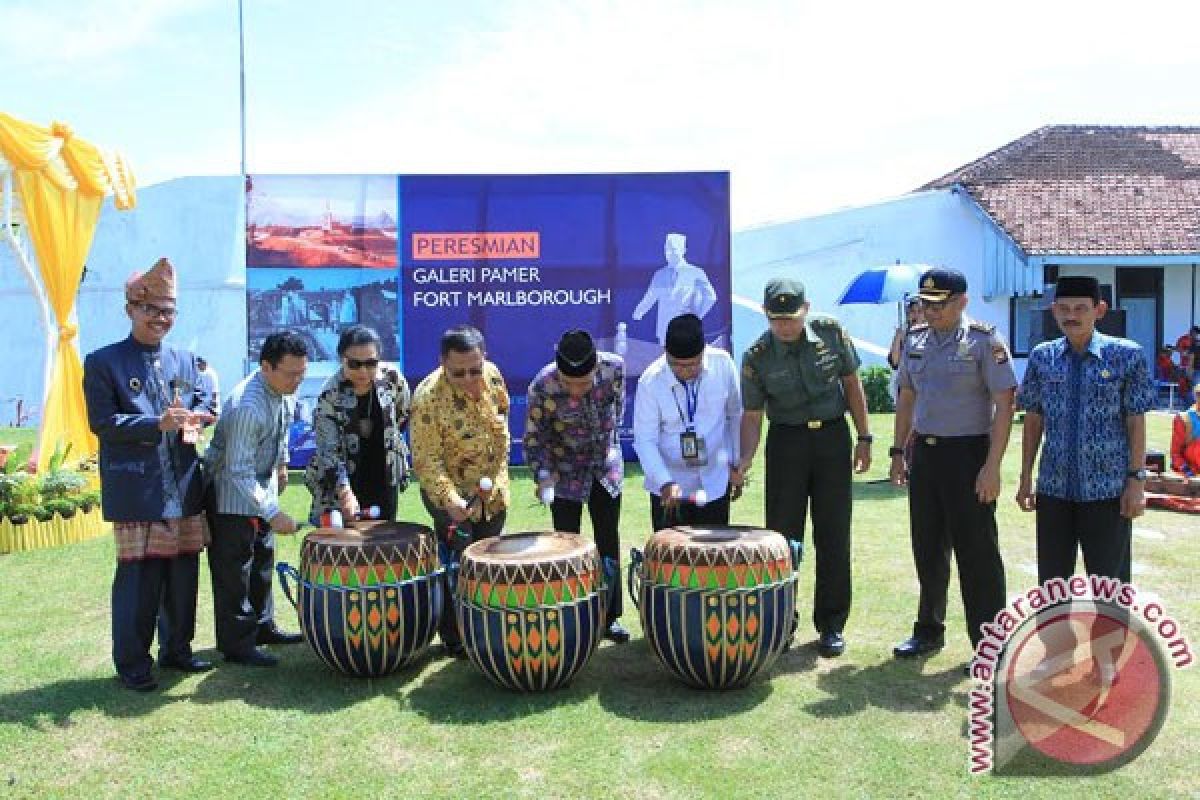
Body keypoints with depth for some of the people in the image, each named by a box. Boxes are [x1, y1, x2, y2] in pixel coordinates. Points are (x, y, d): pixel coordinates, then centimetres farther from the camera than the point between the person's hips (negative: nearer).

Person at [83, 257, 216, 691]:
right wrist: (158, 424, -22)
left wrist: (193, 420, -9)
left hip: (183, 488, 5)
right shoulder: (103, 362, -3)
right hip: (137, 492, -5)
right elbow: (101, 421, -10)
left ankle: (176, 648, 28)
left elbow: (202, 404, 16)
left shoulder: (185, 360, 13)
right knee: (139, 575, 0)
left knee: (183, 570, 12)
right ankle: (131, 662, 13)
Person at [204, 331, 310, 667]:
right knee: (234, 571, 0)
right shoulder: (246, 406, -34)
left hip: (262, 485, 9)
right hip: (232, 494, -8)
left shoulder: (283, 390, -8)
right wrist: (273, 513, -32)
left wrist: (281, 463, 20)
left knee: (262, 560, 17)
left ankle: (262, 627, 31)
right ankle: (236, 643, 12)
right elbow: (239, 472, -31)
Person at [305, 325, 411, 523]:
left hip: (385, 479, 4)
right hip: (340, 485, -3)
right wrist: (345, 492, -35)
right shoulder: (330, 395, -19)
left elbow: (404, 414, 12)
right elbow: (328, 449, -24)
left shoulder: (391, 378, -9)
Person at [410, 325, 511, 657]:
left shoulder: (492, 375, -8)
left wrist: (497, 476, 13)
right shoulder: (428, 398, -26)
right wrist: (449, 499, -37)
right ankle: (455, 639, 17)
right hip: (454, 496, -6)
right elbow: (426, 460, -24)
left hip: (493, 490, 6)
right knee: (458, 566, 1)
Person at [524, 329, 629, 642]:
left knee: (608, 542, 11)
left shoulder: (614, 367, -22)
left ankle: (610, 617, 24)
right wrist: (543, 475, -31)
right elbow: (534, 438, -16)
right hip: (566, 472, -3)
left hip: (606, 466, 3)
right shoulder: (541, 388, -29)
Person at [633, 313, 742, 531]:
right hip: (669, 486, -1)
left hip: (715, 483, 2)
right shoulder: (650, 382, -16)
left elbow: (735, 415, 3)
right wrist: (665, 483, -26)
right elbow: (644, 440, -14)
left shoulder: (723, 364, -11)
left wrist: (735, 465, 6)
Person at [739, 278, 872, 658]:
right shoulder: (757, 357, -9)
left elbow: (851, 384, 4)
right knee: (782, 534, 3)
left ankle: (832, 625, 14)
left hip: (833, 436, 1)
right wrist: (746, 459, -20)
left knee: (833, 535, 3)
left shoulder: (832, 332, -6)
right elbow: (752, 415, -4)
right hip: (786, 441, 0)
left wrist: (864, 437, 2)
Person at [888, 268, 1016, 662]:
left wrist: (992, 466, -19)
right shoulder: (915, 339, 10)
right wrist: (898, 452, 13)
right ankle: (929, 630, 29)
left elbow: (1004, 404, -13)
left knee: (977, 552, -1)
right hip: (924, 453, 6)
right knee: (927, 547, 14)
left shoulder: (984, 341, -9)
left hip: (968, 453, -6)